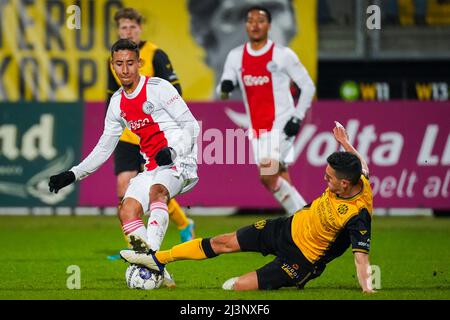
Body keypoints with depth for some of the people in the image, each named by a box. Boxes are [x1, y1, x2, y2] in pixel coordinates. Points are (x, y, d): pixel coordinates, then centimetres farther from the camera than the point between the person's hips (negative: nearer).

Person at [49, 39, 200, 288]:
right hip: (152, 167, 7)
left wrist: (173, 151, -26)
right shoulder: (117, 103, 14)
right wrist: (72, 175, 14)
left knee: (157, 191, -36)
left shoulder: (158, 88, -6)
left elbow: (191, 126, -9)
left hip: (178, 160, -7)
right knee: (126, 212, -12)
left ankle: (152, 254, -52)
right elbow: (103, 149, 21)